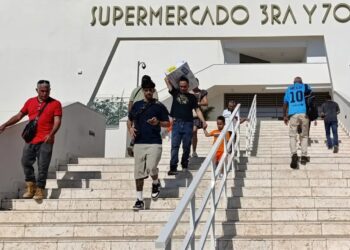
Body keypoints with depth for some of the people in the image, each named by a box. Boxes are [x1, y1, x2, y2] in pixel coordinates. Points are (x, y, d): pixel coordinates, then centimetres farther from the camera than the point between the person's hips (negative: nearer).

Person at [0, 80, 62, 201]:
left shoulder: (55, 104, 2)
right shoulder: (30, 102, 14)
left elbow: (57, 121, -7)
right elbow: (19, 116, 18)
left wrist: (51, 134, -24)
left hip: (45, 141, -4)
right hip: (30, 140, 4)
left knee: (42, 166, -4)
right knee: (26, 162, 1)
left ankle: (39, 190, 5)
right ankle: (30, 187, 14)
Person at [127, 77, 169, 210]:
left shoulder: (159, 106, 2)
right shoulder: (137, 105, 11)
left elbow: (167, 123, 5)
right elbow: (130, 119, 21)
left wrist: (158, 122, -15)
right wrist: (130, 128, 1)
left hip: (154, 143, -3)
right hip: (139, 143, 3)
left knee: (151, 168, -18)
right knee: (139, 172, 4)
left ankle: (156, 183, 17)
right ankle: (139, 200, 12)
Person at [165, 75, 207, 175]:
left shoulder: (192, 97, 11)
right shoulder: (175, 93, 11)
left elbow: (197, 110, 6)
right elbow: (167, 80, 13)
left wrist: (203, 121, -3)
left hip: (188, 124, 0)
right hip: (177, 123, 0)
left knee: (186, 146, 5)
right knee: (174, 146, -7)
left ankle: (184, 165, 19)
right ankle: (173, 167, -11)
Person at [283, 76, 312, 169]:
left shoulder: (289, 88, 17)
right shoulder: (305, 87, 12)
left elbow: (285, 103, 13)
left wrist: (284, 116, 16)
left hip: (293, 114, 0)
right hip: (304, 113, 0)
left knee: (292, 136, -1)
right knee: (304, 136, 13)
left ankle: (294, 154, -24)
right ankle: (304, 156, 6)